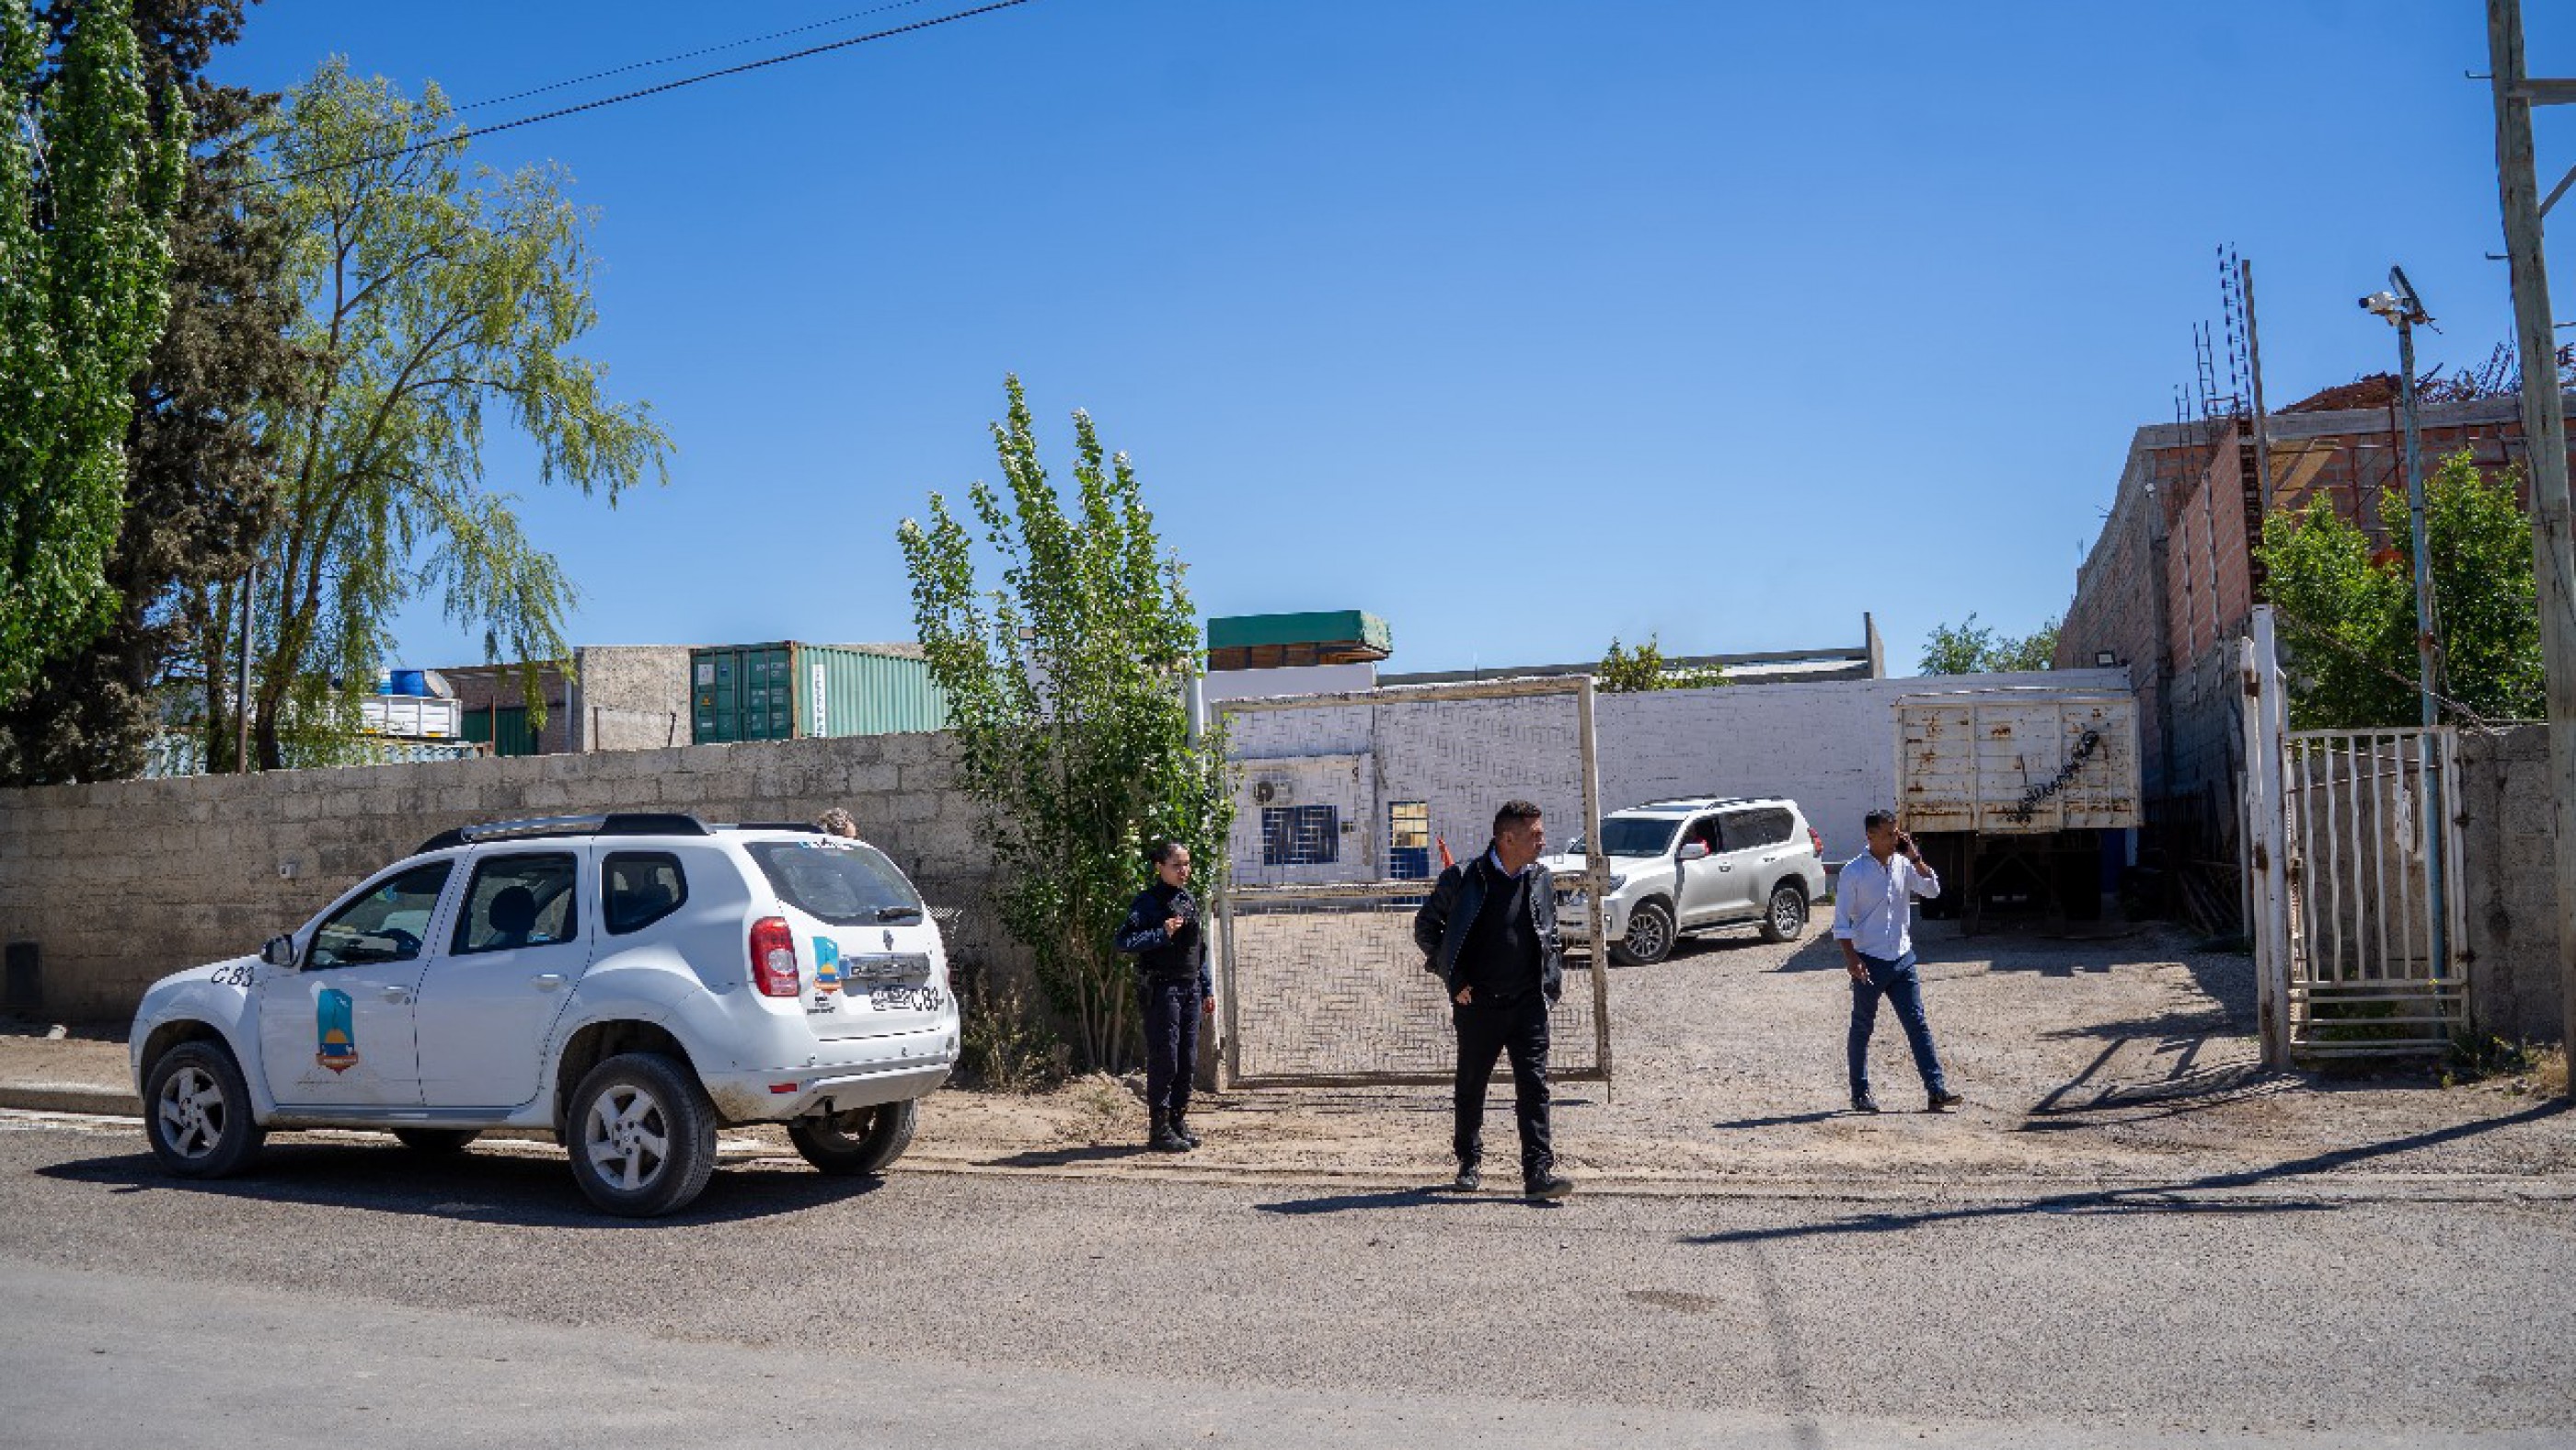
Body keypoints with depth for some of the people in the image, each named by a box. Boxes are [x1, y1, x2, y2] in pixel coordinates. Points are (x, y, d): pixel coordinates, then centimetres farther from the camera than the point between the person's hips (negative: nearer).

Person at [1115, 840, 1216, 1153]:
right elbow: (1124, 941, -13)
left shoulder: (1191, 901, 16)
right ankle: (1160, 1130, -2)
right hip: (1161, 988, -7)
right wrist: (1161, 934, -22)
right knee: (1164, 1059, -7)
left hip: (1190, 989, 7)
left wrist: (1207, 989, 19)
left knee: (1187, 1060, 8)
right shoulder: (1147, 901, -5)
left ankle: (1179, 1121, 18)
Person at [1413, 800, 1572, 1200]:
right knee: (1471, 1086, 11)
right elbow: (1425, 926, 3)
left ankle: (1539, 1171, -6)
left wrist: (1552, 983, 10)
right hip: (1478, 1002, -2)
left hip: (1529, 1003, 2)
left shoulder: (1541, 880, 7)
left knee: (1534, 1086, -6)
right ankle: (1469, 1163, 28)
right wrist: (1453, 978, -3)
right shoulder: (1463, 878, -7)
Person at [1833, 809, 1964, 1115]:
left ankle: (1937, 1091, -3)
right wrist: (1851, 958, -17)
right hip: (1869, 962, -4)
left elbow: (1933, 890, 1)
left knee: (1917, 1023, -1)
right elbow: (1842, 920, -9)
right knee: (1862, 1028, 8)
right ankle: (1860, 1093, 19)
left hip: (1902, 958, 4)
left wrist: (1914, 857, -7)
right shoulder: (1853, 872, -9)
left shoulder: (1903, 865, 5)